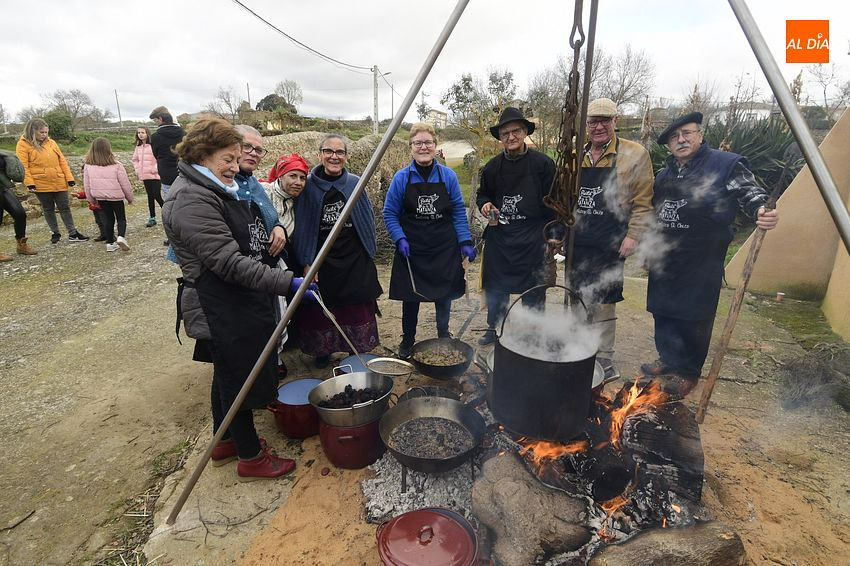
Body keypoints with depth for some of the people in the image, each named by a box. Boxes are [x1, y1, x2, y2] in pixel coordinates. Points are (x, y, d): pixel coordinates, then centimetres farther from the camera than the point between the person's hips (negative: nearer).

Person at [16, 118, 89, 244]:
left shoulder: (51, 142, 9)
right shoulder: (23, 144, -3)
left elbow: (62, 161, 9)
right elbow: (23, 166, -7)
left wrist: (69, 177, 2)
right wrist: (29, 183, -15)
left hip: (59, 183, 3)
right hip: (41, 185, -3)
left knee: (65, 208, 5)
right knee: (48, 210, 9)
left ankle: (72, 233, 10)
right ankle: (55, 233, 21)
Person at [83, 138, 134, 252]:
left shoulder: (88, 167, -2)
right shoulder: (116, 166, -12)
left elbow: (87, 186, 4)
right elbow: (125, 184, -6)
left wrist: (91, 200, 16)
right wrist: (130, 198, 7)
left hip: (101, 198, 3)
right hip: (116, 197, -3)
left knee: (107, 219, 14)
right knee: (121, 218, 9)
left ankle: (110, 243, 17)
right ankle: (121, 237, -15)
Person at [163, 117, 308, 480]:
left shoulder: (216, 189, 12)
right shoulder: (191, 200, -21)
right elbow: (229, 262, -27)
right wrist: (287, 282, -29)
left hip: (237, 303, 10)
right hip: (221, 309, -10)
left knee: (227, 373, 22)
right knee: (240, 377, 4)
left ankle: (225, 442, 41)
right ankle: (251, 458, 23)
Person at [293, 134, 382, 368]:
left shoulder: (355, 183, 1)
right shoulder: (309, 186, -4)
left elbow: (368, 220, 7)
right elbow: (302, 227, -3)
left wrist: (370, 251, 5)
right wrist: (307, 262, -7)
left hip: (355, 259, 1)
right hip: (322, 260, -1)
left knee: (357, 308, 8)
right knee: (322, 308, 8)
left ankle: (357, 351, 27)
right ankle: (323, 351, 30)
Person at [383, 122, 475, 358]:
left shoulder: (448, 176, -1)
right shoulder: (401, 178, -4)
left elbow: (459, 212, 2)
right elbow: (390, 213, 1)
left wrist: (465, 242, -5)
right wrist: (400, 239, -13)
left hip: (444, 250, 1)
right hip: (411, 250, -1)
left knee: (444, 294, 11)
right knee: (410, 297, 8)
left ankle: (444, 336, 35)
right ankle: (407, 341, 29)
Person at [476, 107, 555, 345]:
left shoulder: (543, 163, -5)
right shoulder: (493, 166, 7)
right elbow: (482, 194, 22)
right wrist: (485, 204, -1)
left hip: (532, 237, -4)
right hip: (498, 235, 4)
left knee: (533, 289, 5)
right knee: (494, 285, 12)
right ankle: (494, 328, 30)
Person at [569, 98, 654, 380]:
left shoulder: (635, 154, -4)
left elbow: (643, 202, -6)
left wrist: (632, 235, -13)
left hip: (608, 245, -5)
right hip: (577, 242, 5)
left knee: (603, 302, 2)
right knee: (578, 299, 14)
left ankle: (604, 358, 17)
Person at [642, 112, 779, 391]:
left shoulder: (726, 165, -5)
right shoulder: (664, 176, 13)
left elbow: (751, 193, -4)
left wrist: (761, 211, -25)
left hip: (700, 266, -6)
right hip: (664, 263, 6)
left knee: (694, 320, 3)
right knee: (663, 314, 14)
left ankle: (688, 373, 22)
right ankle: (668, 360, 34)